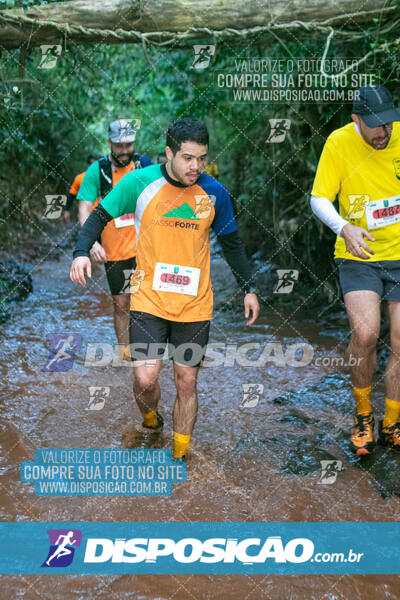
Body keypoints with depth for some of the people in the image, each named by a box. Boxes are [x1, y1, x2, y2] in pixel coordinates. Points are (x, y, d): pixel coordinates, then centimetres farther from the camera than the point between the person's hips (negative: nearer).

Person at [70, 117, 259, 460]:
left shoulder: (215, 193, -1)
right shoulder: (140, 183, -7)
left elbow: (232, 244, 12)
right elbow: (99, 217, 2)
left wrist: (249, 289, 12)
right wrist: (82, 252, -15)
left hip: (195, 304, 2)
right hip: (149, 299, -1)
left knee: (187, 382, 6)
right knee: (145, 378, -11)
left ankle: (180, 455, 25)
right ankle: (150, 420, 26)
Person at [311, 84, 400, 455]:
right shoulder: (339, 143, -7)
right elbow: (319, 199, -6)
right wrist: (344, 227, -24)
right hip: (359, 257, -2)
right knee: (364, 334, -19)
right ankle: (363, 416, 8)